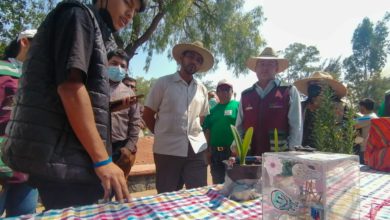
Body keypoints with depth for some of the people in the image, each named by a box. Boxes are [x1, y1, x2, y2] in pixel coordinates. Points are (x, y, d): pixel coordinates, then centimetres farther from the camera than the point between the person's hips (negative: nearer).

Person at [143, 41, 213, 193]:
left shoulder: (202, 89, 10)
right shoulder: (163, 83, -1)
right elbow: (147, 114, 2)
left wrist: (193, 134, 9)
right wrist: (163, 134, 5)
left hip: (196, 149, 3)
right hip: (168, 150, -3)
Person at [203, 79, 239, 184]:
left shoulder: (237, 105, -2)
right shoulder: (213, 109, 11)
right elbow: (207, 130, 11)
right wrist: (208, 150, 7)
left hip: (233, 151, -4)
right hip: (215, 153, 4)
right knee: (217, 183, 15)